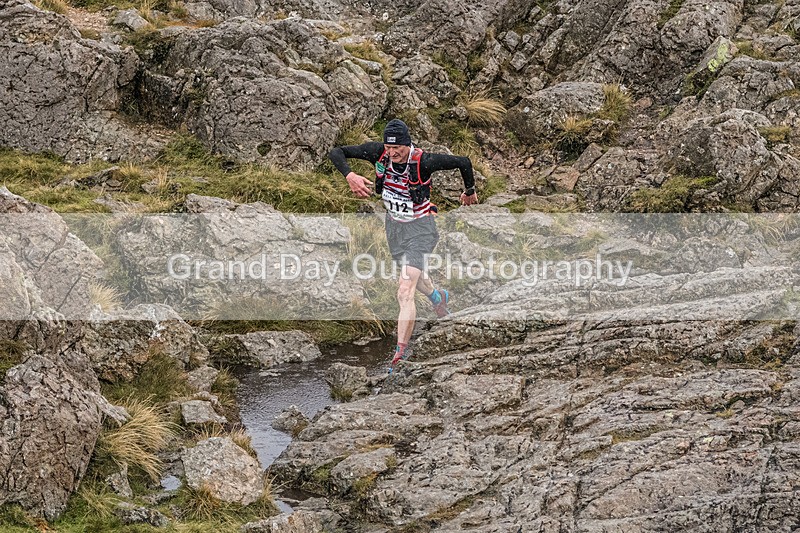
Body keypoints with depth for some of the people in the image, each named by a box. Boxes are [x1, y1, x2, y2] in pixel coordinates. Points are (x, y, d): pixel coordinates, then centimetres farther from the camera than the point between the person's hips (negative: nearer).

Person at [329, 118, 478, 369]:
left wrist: (469, 191, 1)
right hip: (393, 224, 6)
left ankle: (400, 354, -11)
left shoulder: (423, 162, -29)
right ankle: (437, 296, 63)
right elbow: (336, 152, -15)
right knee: (414, 276, 30)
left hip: (419, 228, -6)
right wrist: (350, 176, -34)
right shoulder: (378, 152, -18)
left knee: (405, 293, -16)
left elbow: (463, 162, -16)